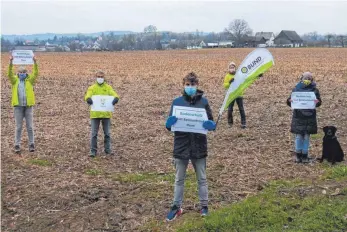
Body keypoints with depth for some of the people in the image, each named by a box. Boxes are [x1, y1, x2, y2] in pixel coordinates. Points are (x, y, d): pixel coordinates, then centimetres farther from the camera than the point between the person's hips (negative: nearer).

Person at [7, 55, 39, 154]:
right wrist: (11, 62, -23)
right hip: (18, 106, 0)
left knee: (30, 126, 4)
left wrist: (35, 62, -21)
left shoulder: (30, 80, 6)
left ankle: (31, 144, 12)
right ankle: (17, 145, 9)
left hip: (28, 106, 0)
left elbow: (36, 73, -8)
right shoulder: (15, 80, 7)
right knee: (18, 127, 4)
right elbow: (10, 74, -9)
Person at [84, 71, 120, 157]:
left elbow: (114, 94, -8)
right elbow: (88, 95, -12)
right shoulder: (92, 88, 3)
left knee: (107, 133, 9)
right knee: (94, 133, 1)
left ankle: (107, 149, 20)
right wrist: (88, 99, -36)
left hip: (106, 114, 1)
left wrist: (116, 98, -32)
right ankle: (93, 151, 9)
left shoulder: (108, 87, 6)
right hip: (95, 114, -1)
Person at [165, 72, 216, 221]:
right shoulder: (177, 101, -2)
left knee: (202, 178, 13)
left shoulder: (203, 101, -2)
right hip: (181, 146, 0)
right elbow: (170, 124, 0)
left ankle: (204, 205, 26)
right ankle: (177, 206, 23)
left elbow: (211, 122, 1)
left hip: (199, 146, 0)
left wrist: (211, 125, -22)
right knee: (179, 179, 12)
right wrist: (169, 124, -23)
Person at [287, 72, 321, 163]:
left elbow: (319, 101, 0)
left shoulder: (314, 90, 2)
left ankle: (305, 155, 17)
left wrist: (317, 102, -23)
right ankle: (298, 154, 16)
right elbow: (290, 100, 2)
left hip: (309, 117, 0)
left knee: (306, 136, 6)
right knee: (298, 136, 1)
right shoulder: (296, 89, 2)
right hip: (298, 116, 0)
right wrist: (290, 101, -21)